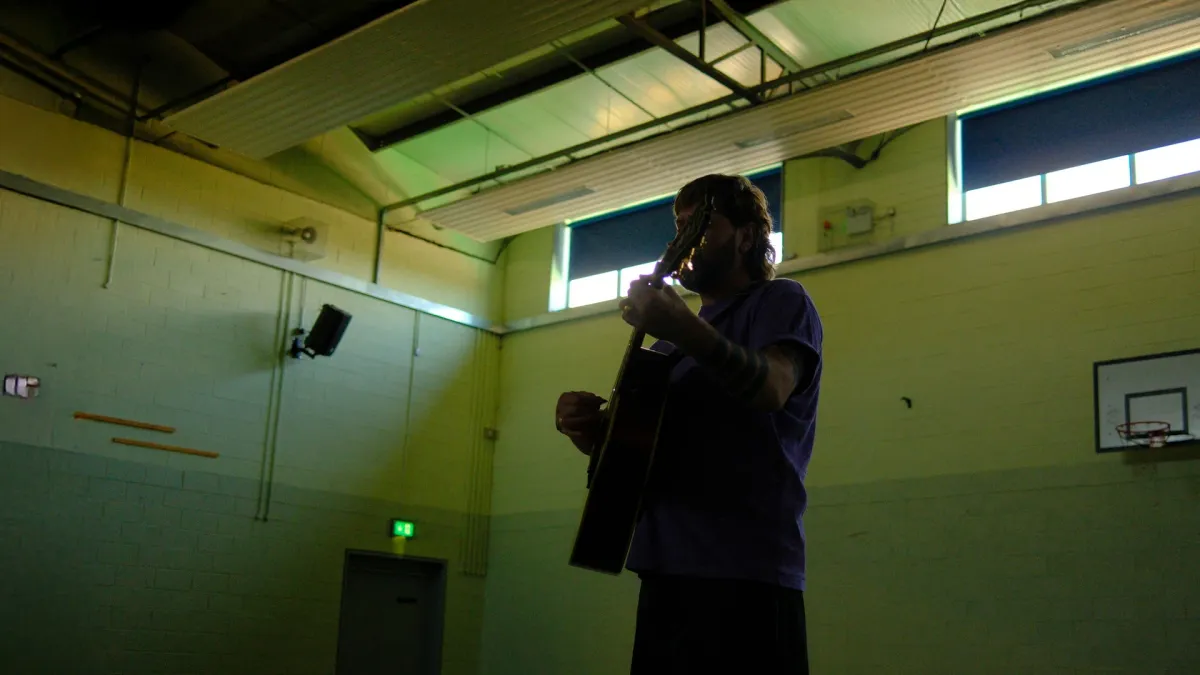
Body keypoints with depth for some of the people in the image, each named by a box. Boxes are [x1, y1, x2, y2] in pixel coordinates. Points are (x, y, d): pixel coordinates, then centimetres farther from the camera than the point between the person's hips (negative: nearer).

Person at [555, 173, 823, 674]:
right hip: (666, 570, 7)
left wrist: (684, 328, -32)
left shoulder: (780, 302, 2)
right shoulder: (669, 339, 24)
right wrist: (592, 429, 1)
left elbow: (771, 388, -19)